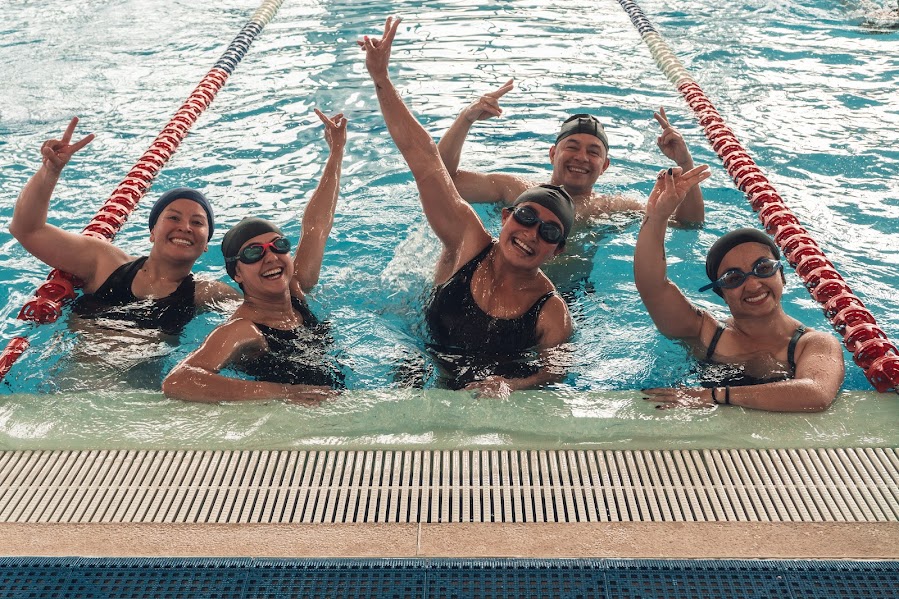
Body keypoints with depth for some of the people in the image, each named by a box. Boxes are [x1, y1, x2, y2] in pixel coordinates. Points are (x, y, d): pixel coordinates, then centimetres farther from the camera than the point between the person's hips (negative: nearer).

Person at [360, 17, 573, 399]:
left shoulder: (552, 315, -16)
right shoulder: (467, 242, -13)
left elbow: (554, 370, -7)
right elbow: (422, 156, -16)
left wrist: (512, 385, -31)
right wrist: (380, 79, -20)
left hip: (487, 397, 0)